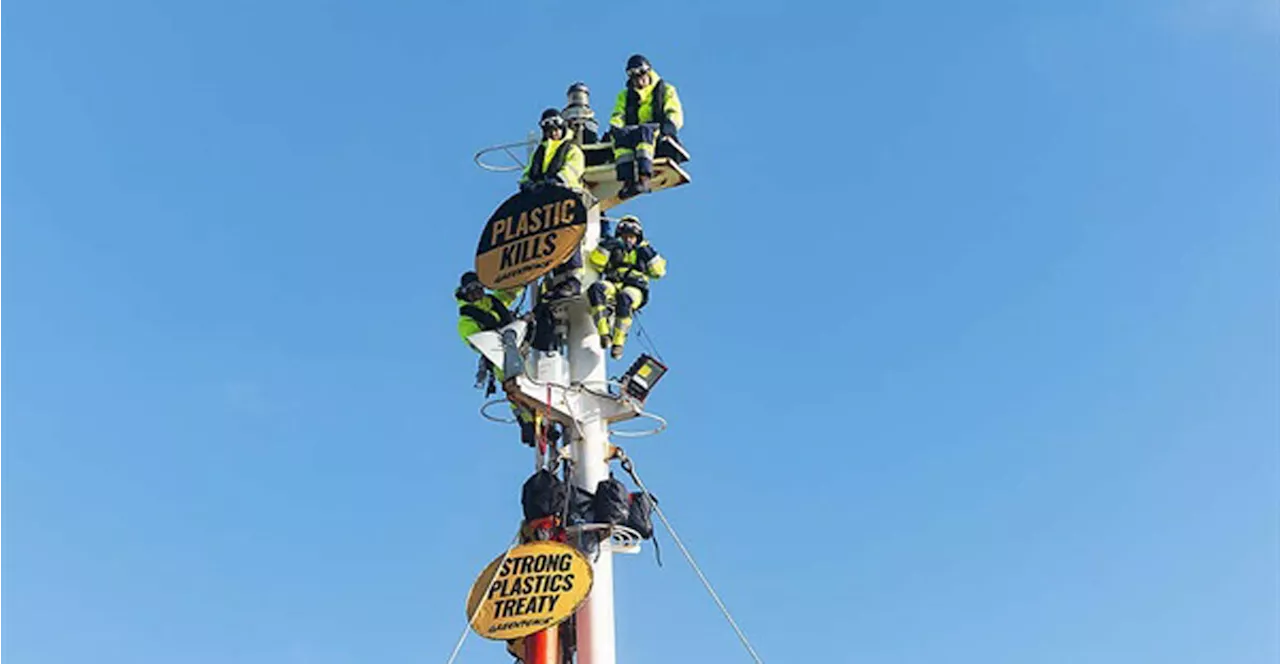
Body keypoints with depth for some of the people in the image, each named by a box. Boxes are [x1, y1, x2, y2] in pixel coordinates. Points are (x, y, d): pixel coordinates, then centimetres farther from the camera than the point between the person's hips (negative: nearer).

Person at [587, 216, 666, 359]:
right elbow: (595, 262, 10)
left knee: (624, 298, -41)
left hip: (635, 289, -2)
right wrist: (605, 246, 0)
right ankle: (604, 333, -44)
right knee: (596, 289, -35)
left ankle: (618, 341, -38)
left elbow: (659, 272, 15)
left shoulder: (643, 251, 25)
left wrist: (650, 256, 5)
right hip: (612, 286, 2)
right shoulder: (614, 250, 26)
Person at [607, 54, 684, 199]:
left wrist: (669, 126, -18)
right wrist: (615, 128, -10)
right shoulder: (624, 96, 28)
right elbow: (617, 117, 14)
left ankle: (644, 178, -56)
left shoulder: (666, 90, 19)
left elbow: (676, 114, 6)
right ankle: (627, 181, -51)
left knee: (644, 130, -39)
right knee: (621, 136, -35)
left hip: (658, 134, -3)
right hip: (632, 132, 3)